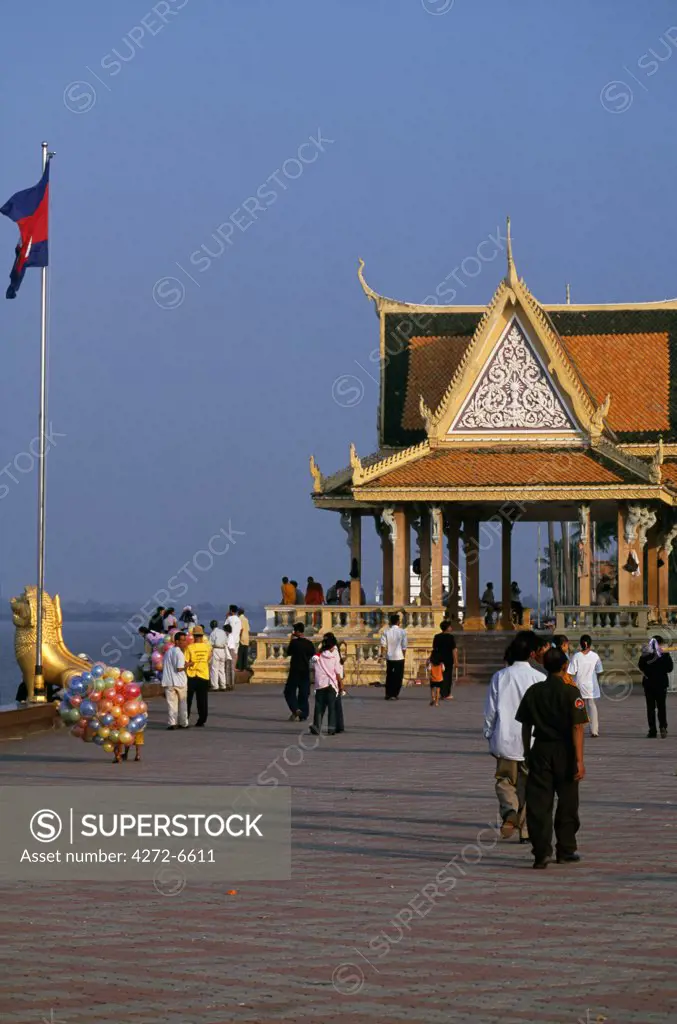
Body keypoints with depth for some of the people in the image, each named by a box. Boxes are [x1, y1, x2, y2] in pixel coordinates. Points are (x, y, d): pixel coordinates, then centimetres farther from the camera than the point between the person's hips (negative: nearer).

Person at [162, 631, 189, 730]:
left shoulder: (168, 652, 11)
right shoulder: (179, 653, -12)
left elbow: (163, 667, 16)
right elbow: (179, 668, -19)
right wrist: (187, 666, -4)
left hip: (168, 682, 4)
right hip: (180, 682, -4)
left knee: (171, 703, 2)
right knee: (182, 703, 11)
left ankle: (171, 723, -7)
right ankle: (183, 723, 16)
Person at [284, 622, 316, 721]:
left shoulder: (294, 642, -12)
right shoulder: (309, 643, 1)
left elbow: (288, 653, 2)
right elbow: (313, 656, 8)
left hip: (295, 670, -4)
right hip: (305, 671, 4)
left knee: (289, 692, 5)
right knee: (304, 693, 10)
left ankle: (296, 709, -16)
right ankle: (303, 715, 9)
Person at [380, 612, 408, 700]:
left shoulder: (386, 632, -3)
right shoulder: (402, 632, -8)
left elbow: (383, 644, -7)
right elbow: (404, 646, -8)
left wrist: (382, 654, 6)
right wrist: (403, 655, 6)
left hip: (389, 657, 2)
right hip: (399, 657, -2)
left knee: (389, 676, 13)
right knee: (398, 677, 5)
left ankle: (388, 694, 14)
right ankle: (395, 694, 2)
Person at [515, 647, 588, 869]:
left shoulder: (534, 691, 2)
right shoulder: (570, 693, -9)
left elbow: (525, 725, 7)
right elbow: (577, 728, -14)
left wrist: (527, 753, 18)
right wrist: (579, 760, -13)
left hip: (540, 751, 2)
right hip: (564, 751, -2)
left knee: (538, 803, 1)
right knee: (567, 803, 12)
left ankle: (542, 852, -9)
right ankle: (566, 851, 20)